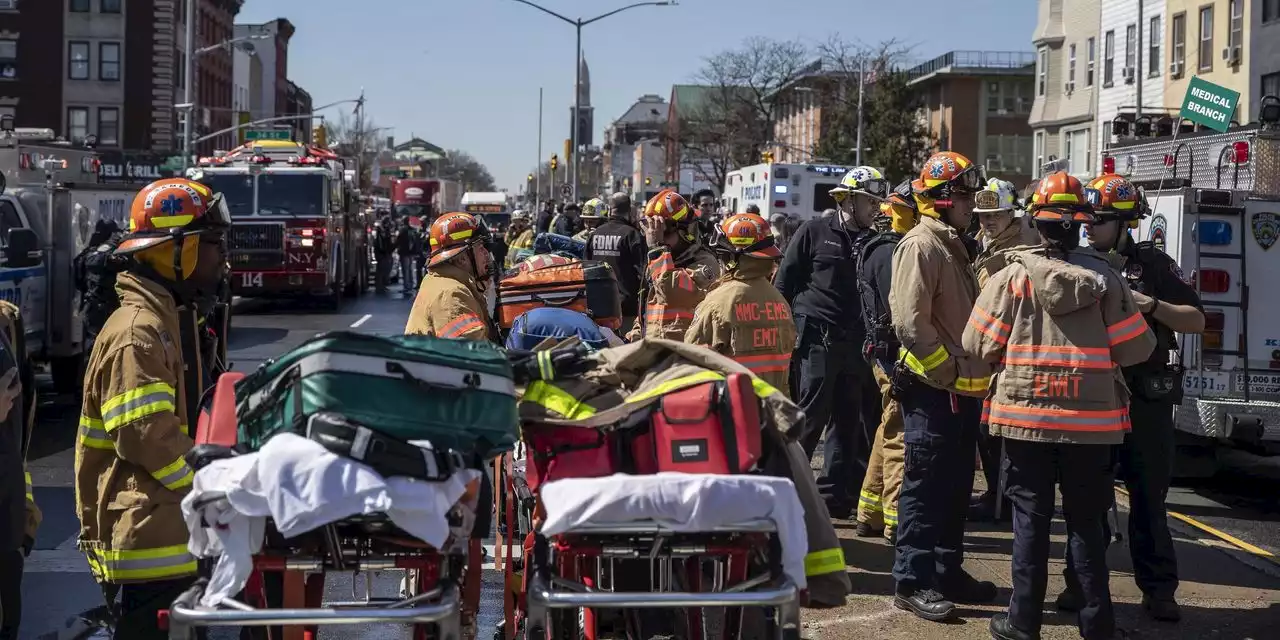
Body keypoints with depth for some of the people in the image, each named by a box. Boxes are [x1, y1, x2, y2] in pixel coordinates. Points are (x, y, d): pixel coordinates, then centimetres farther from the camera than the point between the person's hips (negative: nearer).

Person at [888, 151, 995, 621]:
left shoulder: (954, 247, 18)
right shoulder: (921, 246, -14)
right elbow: (911, 322, -22)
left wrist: (972, 375, 15)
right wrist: (950, 374, -18)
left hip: (962, 391, 10)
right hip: (932, 391, -10)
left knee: (956, 487, 15)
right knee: (925, 487, -6)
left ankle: (947, 573, 26)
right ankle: (912, 582, -1)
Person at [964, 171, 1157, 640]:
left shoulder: (1012, 276, -7)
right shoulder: (1105, 279, -4)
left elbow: (979, 346, -4)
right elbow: (1136, 348, -4)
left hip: (1026, 414, -1)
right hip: (1091, 418, 1)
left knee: (1031, 518, 7)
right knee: (1087, 520, 11)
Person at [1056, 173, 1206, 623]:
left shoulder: (1153, 264, 1)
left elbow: (1196, 321, 0)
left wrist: (1153, 305, -15)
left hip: (1146, 397, -2)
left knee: (1149, 497, 5)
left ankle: (1159, 590, 14)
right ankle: (1082, 583, 18)